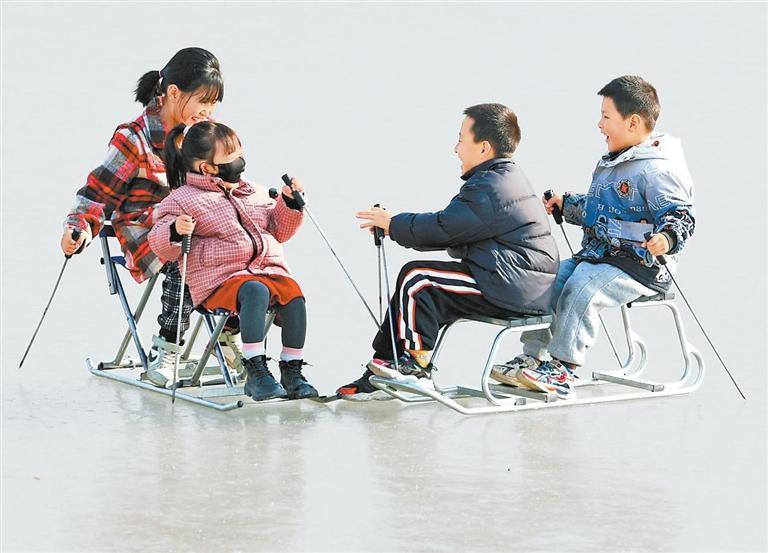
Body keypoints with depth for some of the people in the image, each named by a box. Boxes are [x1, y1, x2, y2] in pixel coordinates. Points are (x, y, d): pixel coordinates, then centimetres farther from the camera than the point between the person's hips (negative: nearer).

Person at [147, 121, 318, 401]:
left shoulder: (254, 193, 22)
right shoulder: (183, 199, 3)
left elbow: (278, 230, 31)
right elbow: (162, 248, -3)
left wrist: (289, 203, 15)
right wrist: (174, 231, -25)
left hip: (268, 270, 6)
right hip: (219, 279, -6)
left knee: (294, 294, -25)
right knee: (255, 291, -37)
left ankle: (292, 372, -17)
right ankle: (255, 372, -36)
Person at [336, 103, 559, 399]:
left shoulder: (490, 188, -17)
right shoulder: (504, 178, 18)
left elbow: (441, 228, -17)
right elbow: (448, 231, 18)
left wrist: (393, 223, 0)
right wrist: (394, 226, 11)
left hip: (512, 291, -11)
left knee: (417, 278, -11)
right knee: (416, 281, 12)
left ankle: (418, 367, 1)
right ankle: (381, 371, 12)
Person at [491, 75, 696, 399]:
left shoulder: (658, 169, -15)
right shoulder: (611, 163, 17)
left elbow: (680, 215, -22)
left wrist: (667, 238, -40)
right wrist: (566, 204, 24)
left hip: (639, 266, -10)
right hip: (596, 256, 10)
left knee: (580, 288, -29)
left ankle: (564, 368, -21)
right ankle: (533, 357, 3)